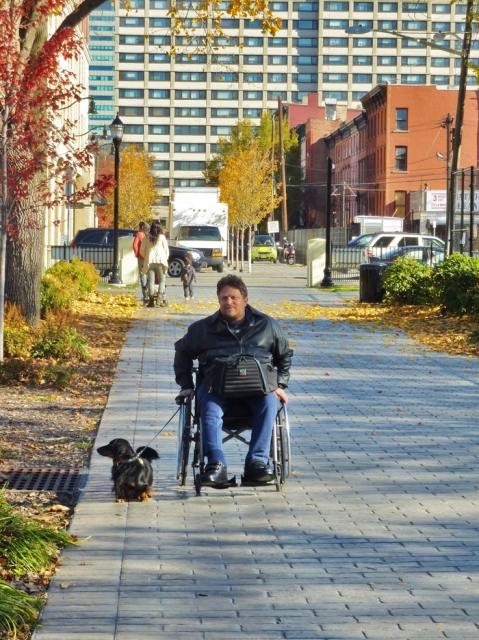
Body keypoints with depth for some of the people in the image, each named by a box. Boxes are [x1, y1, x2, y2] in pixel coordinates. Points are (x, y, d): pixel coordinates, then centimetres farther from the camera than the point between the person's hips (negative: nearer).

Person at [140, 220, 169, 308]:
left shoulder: (146, 238, 6)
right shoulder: (162, 237, 2)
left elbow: (142, 251, 9)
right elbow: (166, 250, 6)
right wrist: (165, 259, 20)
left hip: (149, 261, 1)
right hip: (160, 261, -1)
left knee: (151, 281, 3)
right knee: (162, 280, 4)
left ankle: (151, 300, -3)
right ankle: (159, 298, -13)